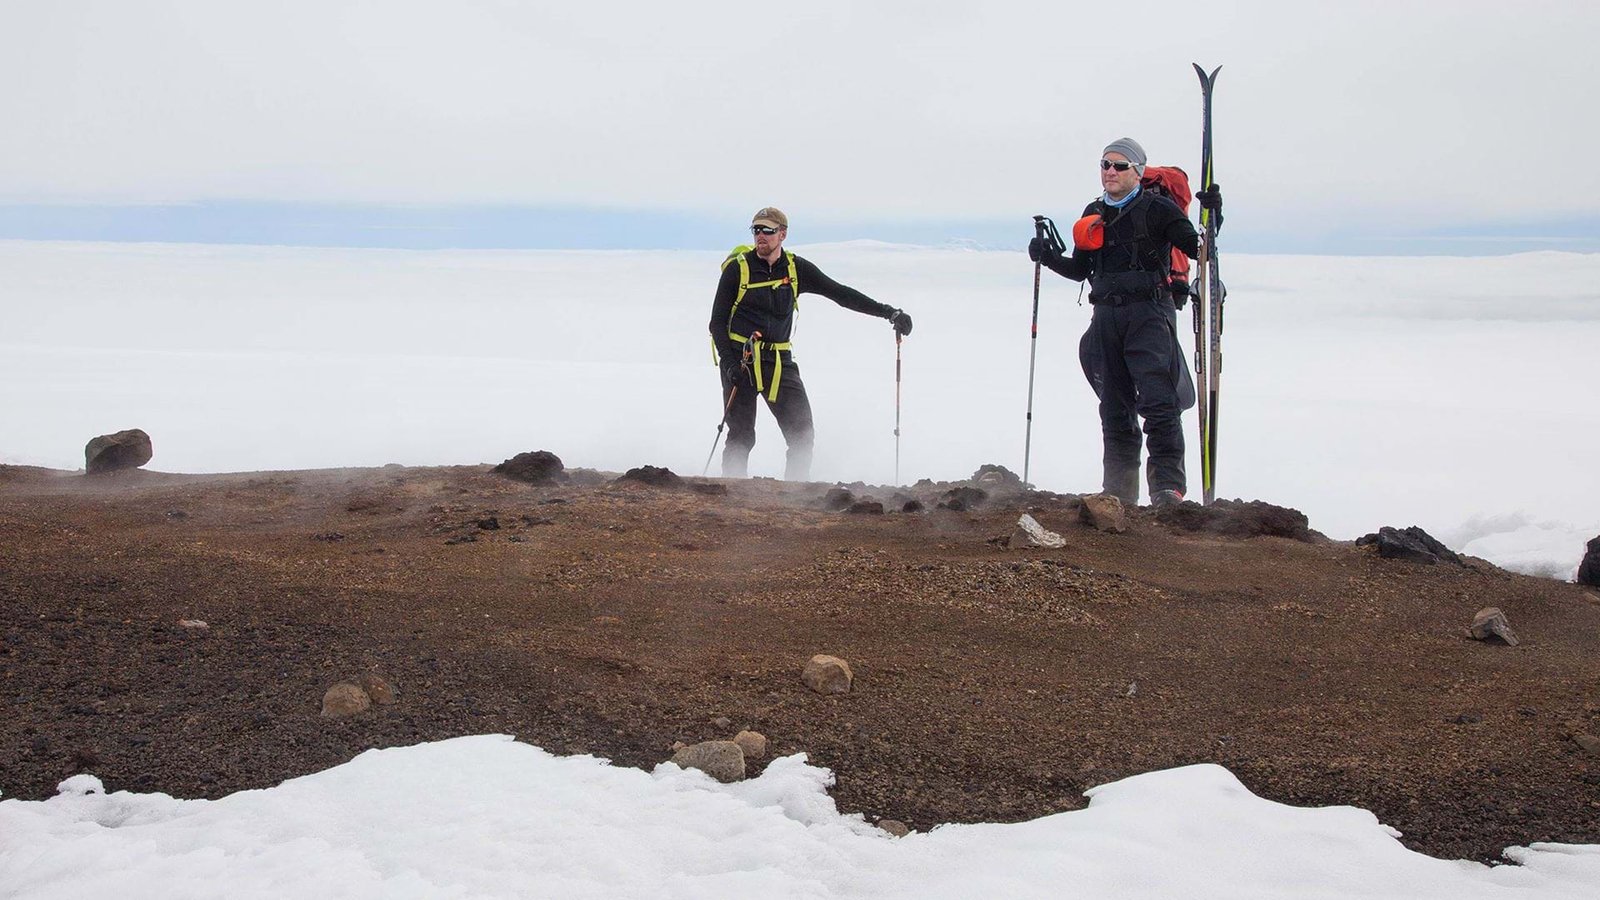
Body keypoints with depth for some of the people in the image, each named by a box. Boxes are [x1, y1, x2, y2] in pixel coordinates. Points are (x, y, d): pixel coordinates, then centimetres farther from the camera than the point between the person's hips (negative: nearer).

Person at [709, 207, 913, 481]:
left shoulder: (796, 269, 4)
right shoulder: (738, 268, -4)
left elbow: (840, 293, 5)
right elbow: (718, 322, -1)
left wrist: (888, 312, -3)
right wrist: (729, 363, -14)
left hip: (779, 361, 3)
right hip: (740, 358, -3)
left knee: (802, 434, -7)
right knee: (741, 437, -4)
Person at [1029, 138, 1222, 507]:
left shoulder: (1156, 209, -2)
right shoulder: (1093, 214, 16)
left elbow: (1197, 248, -6)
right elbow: (1079, 270, 23)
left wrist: (1212, 215, -21)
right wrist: (1049, 258, 7)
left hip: (1149, 314, -6)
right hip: (1106, 317, 6)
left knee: (1158, 402, -15)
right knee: (1115, 407, 8)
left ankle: (1167, 487, -14)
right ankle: (1119, 490, 14)